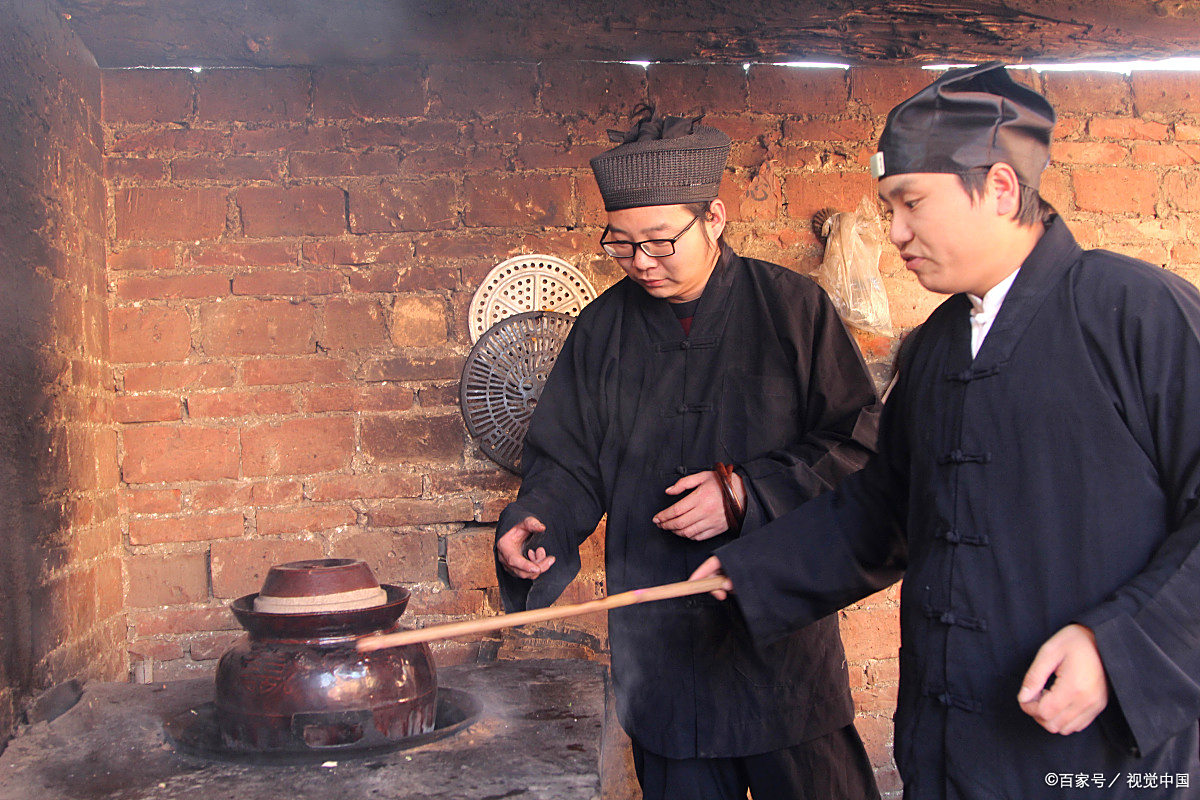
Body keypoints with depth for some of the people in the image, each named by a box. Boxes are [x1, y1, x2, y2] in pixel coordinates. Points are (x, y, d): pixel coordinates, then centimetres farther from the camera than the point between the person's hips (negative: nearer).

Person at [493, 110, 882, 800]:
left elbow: (859, 440, -4)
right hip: (659, 640, 3)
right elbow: (566, 461, 9)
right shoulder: (602, 328, 4)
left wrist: (747, 492, -15)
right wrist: (534, 524, -11)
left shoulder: (792, 307, -5)